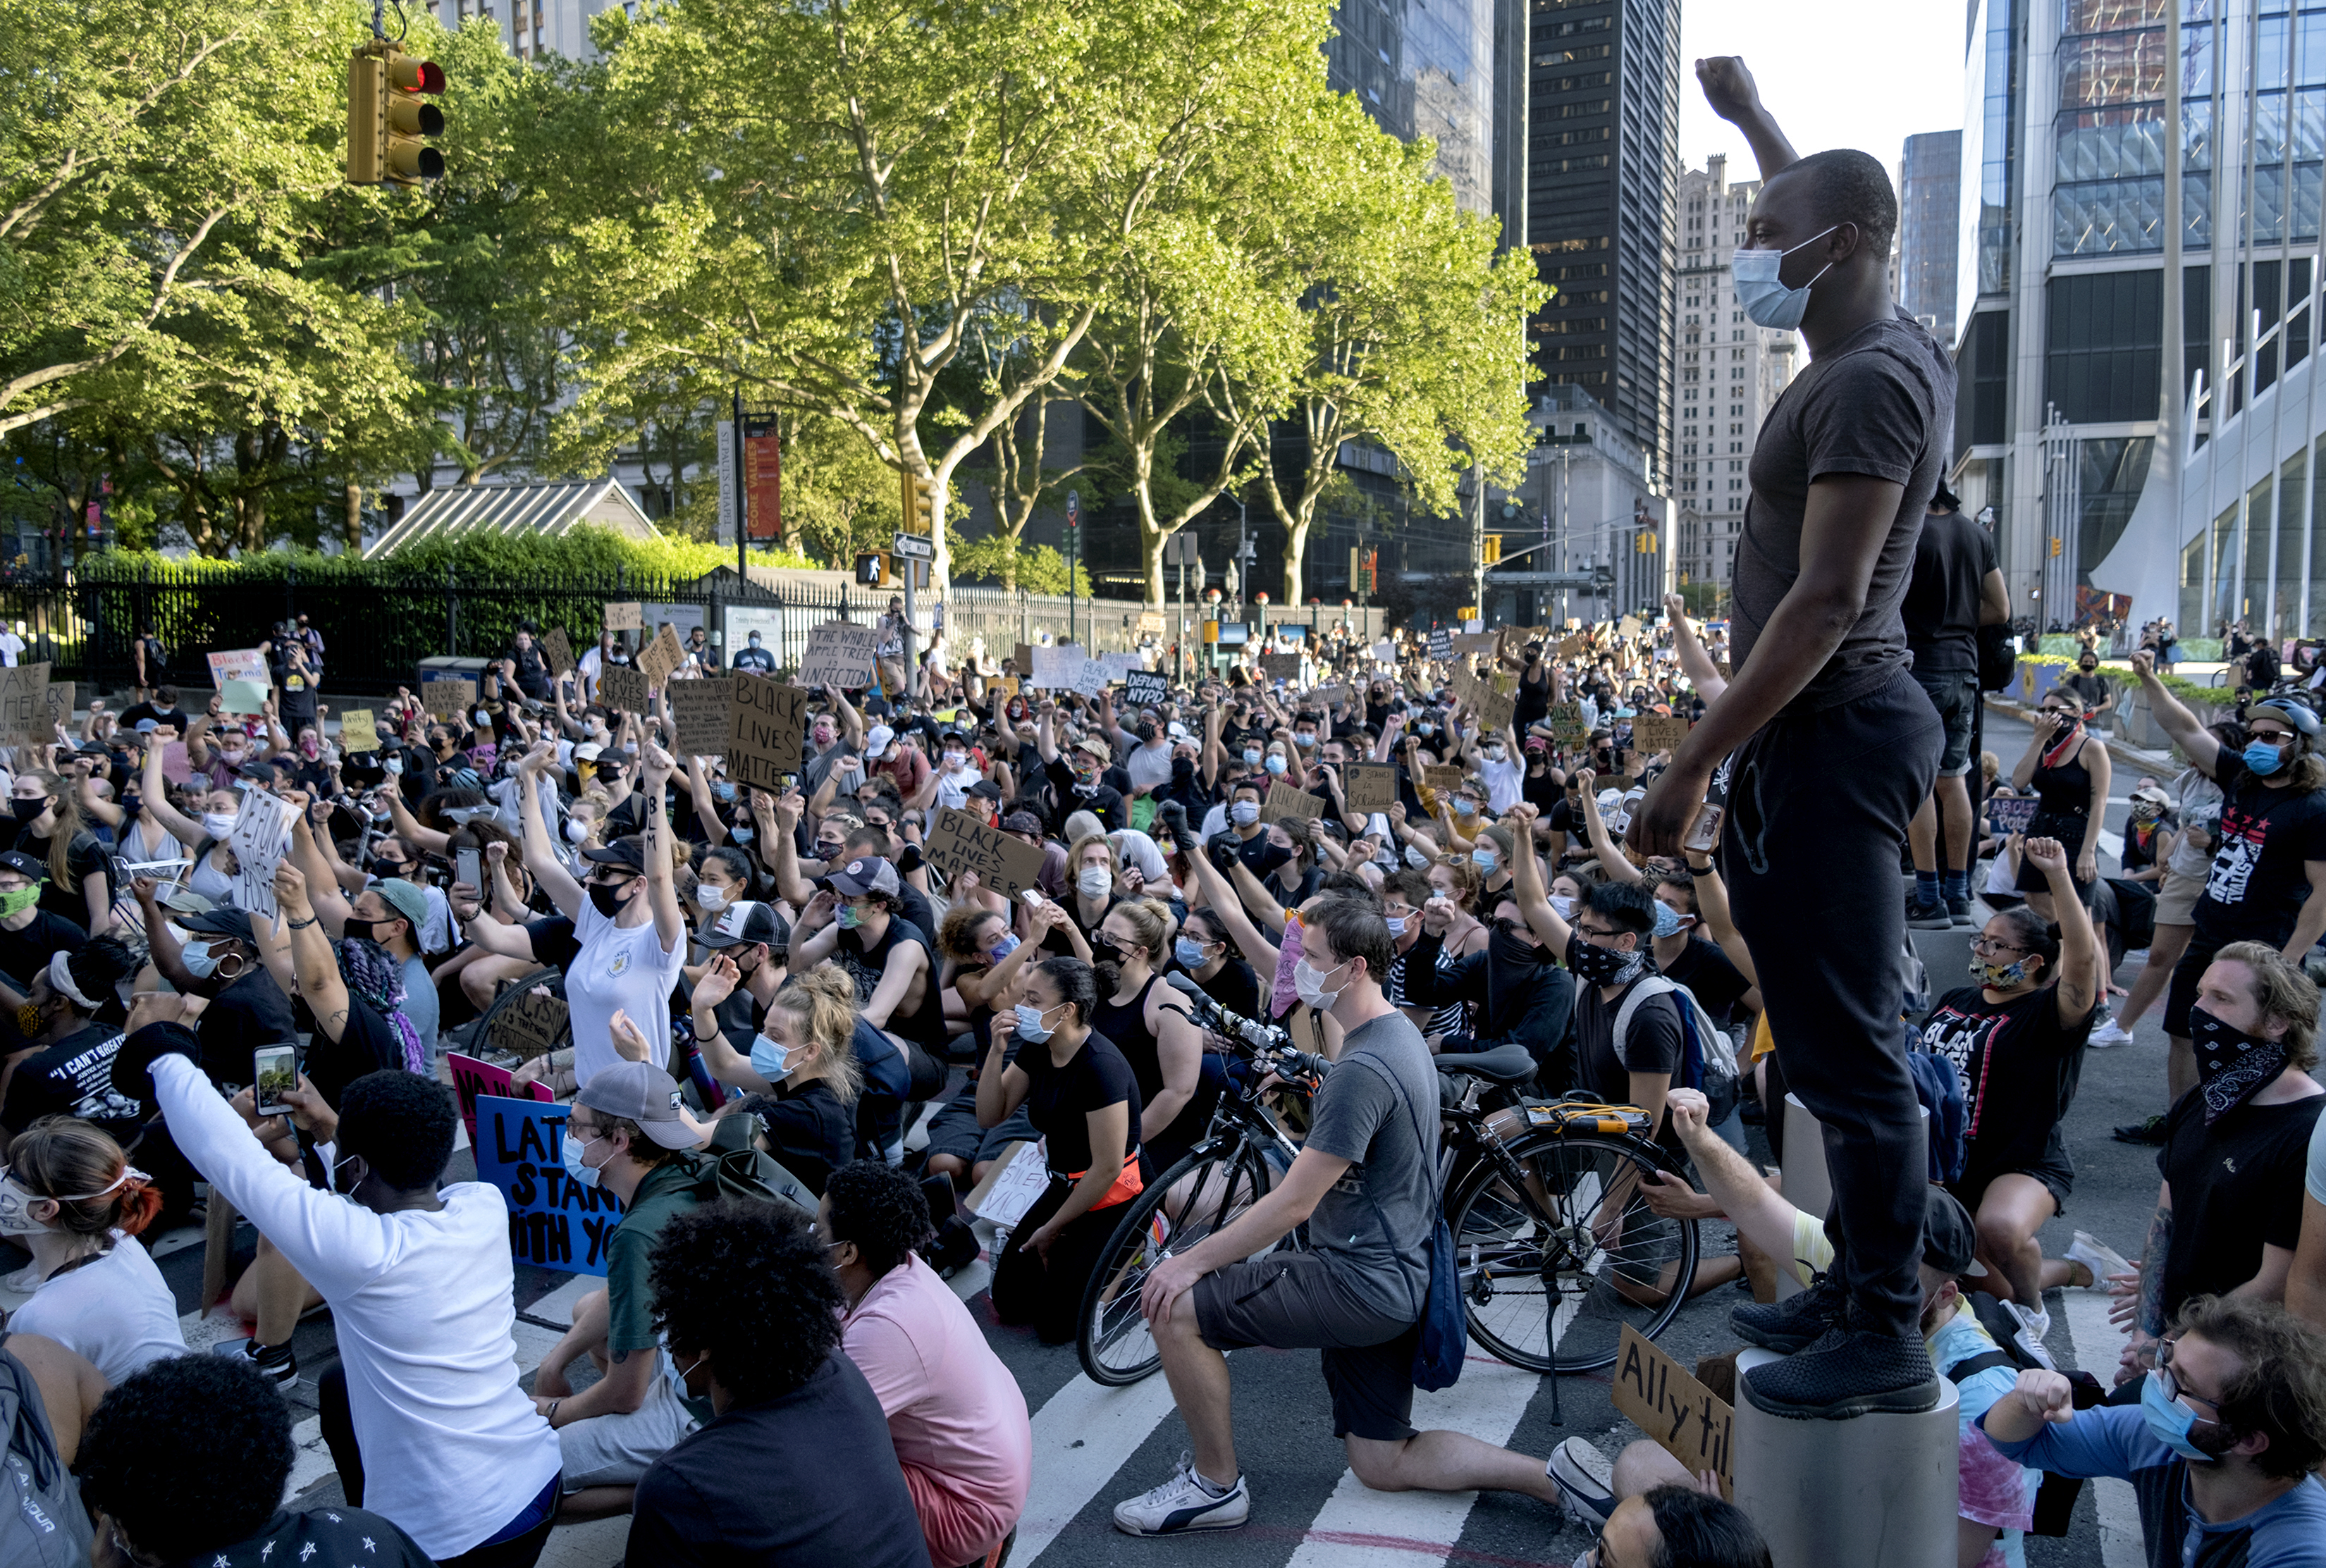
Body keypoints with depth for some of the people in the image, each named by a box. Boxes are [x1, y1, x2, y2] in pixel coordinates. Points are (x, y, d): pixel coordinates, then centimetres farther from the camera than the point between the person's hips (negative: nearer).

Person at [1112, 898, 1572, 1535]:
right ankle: (1556, 1475, 12)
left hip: (1364, 1279, -10)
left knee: (1174, 1306, -13)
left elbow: (1294, 1202, -22)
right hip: (1394, 1273, 10)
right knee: (1386, 1465, 17)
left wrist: (1193, 1261, -15)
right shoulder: (1400, 1032, 9)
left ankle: (1217, 1486, 3)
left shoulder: (1363, 1069, -23)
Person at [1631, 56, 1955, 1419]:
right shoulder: (1897, 348, 14)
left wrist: (1693, 767, -21)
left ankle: (1889, 1349, 3)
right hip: (1859, 725, 11)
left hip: (1828, 735, -11)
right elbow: (1834, 212, 37)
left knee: (1845, 1048, -6)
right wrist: (1754, 119, 44)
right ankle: (1871, 1288, 27)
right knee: (1848, 1036, 16)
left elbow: (1825, 603, -22)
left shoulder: (1867, 386, -16)